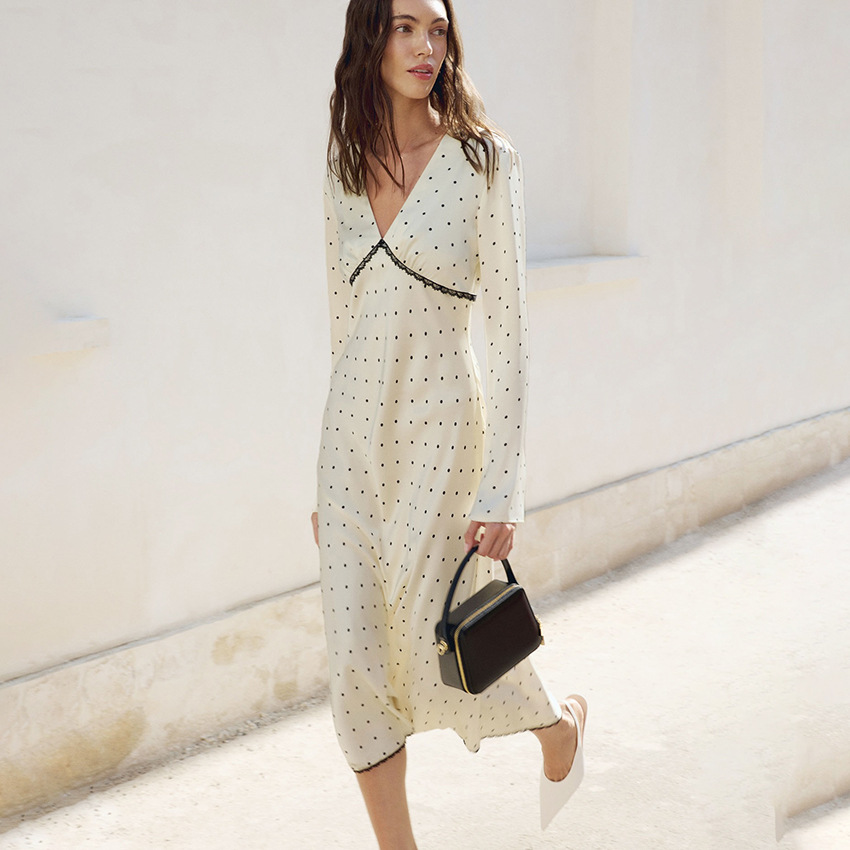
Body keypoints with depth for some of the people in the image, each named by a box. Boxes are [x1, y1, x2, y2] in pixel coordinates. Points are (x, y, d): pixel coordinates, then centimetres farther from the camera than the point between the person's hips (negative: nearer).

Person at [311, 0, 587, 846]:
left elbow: (509, 330, -11)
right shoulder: (347, 166, 7)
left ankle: (561, 717, 36)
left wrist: (502, 490, -15)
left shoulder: (483, 162, -9)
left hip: (439, 426, -5)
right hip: (351, 431, 5)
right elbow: (344, 320, 13)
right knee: (354, 663, 3)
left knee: (434, 656, 4)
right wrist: (328, 479, 15)